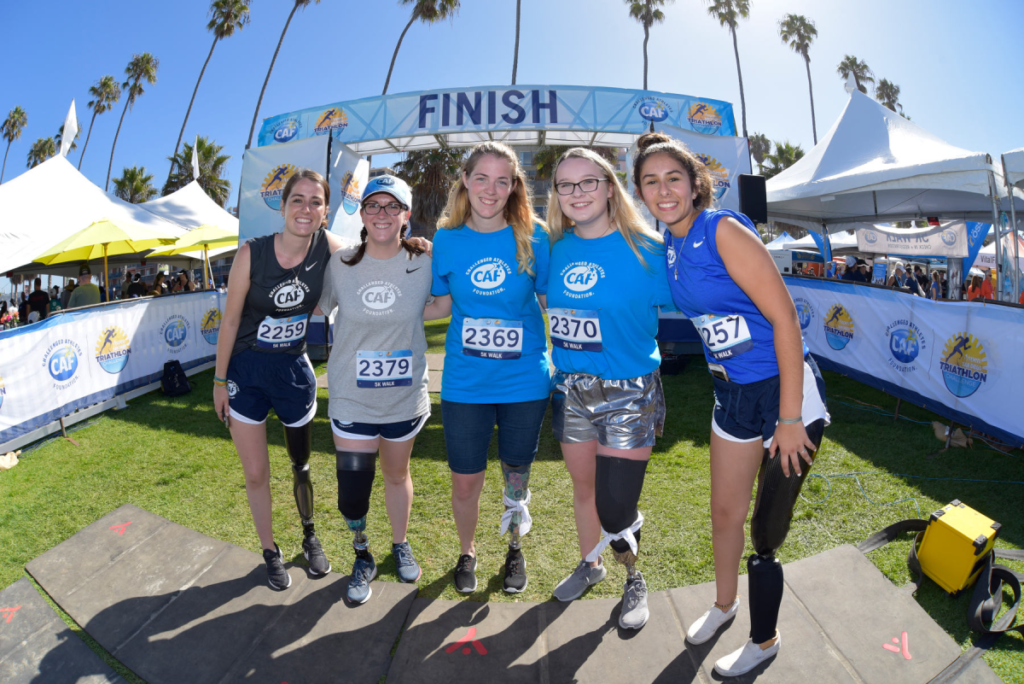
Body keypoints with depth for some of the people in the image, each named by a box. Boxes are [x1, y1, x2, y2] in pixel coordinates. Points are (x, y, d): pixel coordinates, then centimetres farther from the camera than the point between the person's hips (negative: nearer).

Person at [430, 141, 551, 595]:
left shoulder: (533, 235, -6)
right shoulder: (447, 239, -2)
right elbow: (441, 306, 8)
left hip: (525, 380, 0)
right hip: (464, 383, 1)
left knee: (516, 476, 16)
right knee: (465, 482, 10)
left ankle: (515, 550, 43)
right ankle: (466, 552, 40)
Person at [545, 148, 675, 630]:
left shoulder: (645, 249, -10)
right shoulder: (558, 249, 3)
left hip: (628, 393, -4)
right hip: (571, 390, 5)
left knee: (616, 508, -2)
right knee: (583, 487, 20)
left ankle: (634, 581, 29)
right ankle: (590, 563, 46)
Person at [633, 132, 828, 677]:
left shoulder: (723, 229, -19)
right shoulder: (671, 246, 3)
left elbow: (785, 318, -21)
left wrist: (789, 418, -20)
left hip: (787, 390, -7)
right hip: (733, 393, 7)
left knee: (766, 528, 6)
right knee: (724, 513, 20)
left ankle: (764, 640, 31)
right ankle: (724, 603, 47)